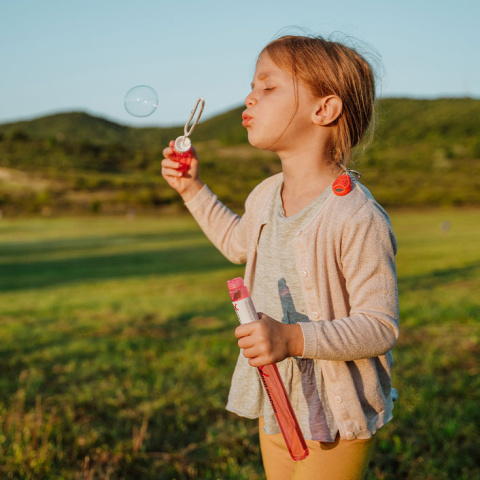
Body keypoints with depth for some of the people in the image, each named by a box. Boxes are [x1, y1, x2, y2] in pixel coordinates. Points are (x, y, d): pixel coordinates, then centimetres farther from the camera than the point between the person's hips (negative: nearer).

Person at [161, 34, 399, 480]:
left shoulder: (357, 218, -25)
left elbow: (380, 326, -23)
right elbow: (238, 242, 23)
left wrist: (294, 338, -34)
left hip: (334, 413, -7)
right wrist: (193, 189, 16)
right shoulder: (265, 196, 0)